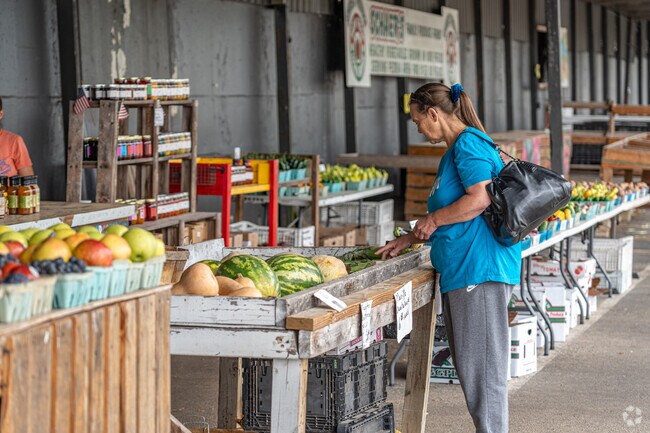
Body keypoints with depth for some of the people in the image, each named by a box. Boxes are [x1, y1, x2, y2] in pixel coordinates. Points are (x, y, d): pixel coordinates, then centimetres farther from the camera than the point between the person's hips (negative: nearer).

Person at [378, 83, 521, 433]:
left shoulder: (469, 144, -9)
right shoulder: (454, 151, 22)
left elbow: (480, 199, -22)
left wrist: (433, 219, -10)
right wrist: (407, 241, 25)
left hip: (480, 269, -11)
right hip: (460, 272, 11)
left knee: (481, 364, -7)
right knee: (469, 365, 14)